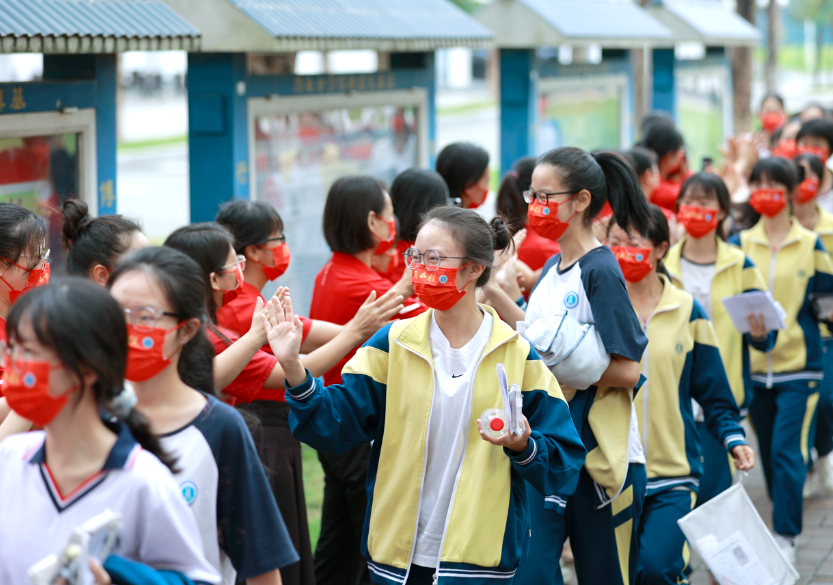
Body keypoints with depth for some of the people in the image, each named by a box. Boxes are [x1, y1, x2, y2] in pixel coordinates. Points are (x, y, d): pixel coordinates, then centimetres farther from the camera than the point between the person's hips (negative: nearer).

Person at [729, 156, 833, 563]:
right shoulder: (740, 244, 5)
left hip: (798, 365, -3)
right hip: (754, 365, 3)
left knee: (787, 452, -11)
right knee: (769, 452, 11)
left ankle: (785, 536, -5)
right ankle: (785, 522, 27)